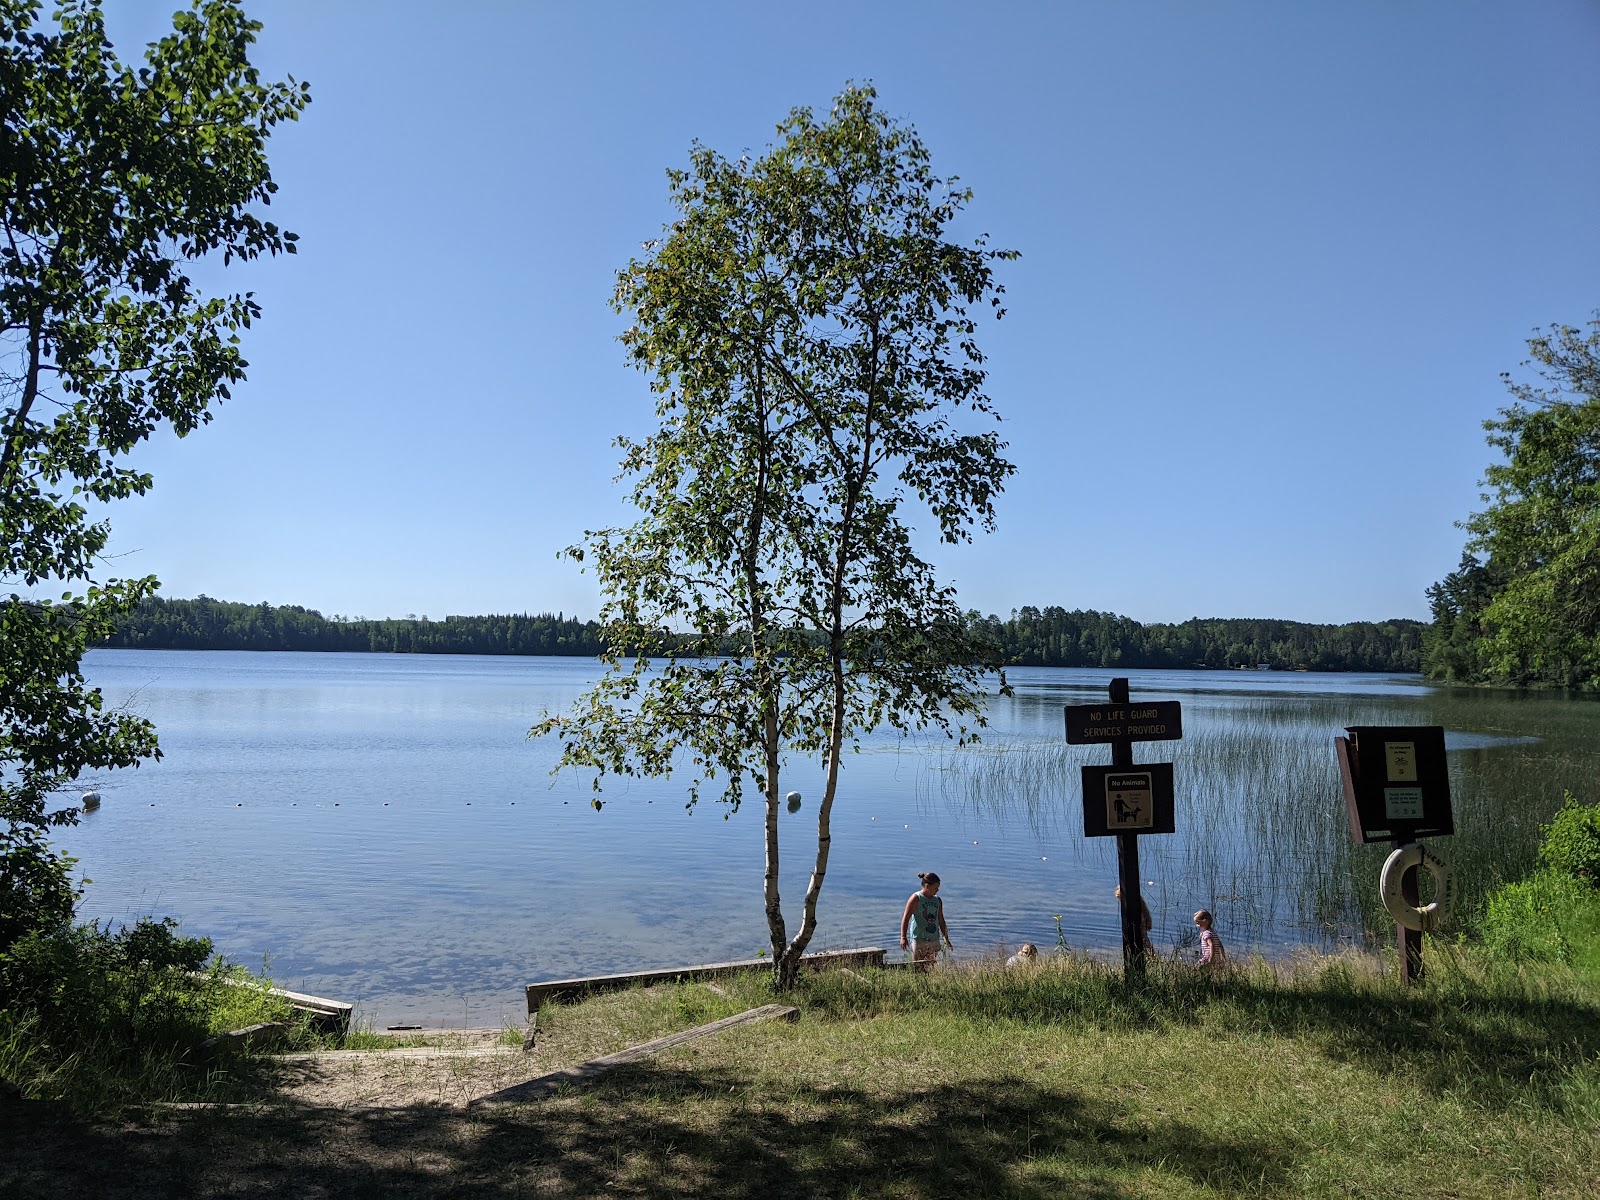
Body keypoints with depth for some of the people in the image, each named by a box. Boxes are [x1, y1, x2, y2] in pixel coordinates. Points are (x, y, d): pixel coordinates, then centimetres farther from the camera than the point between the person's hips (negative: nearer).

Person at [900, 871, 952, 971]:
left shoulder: (938, 900, 14)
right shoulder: (916, 898, -5)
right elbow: (905, 918, -9)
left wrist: (946, 938, 20)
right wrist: (903, 937, -17)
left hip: (934, 940, 6)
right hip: (919, 939, -6)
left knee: (932, 969, 2)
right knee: (918, 969, -7)